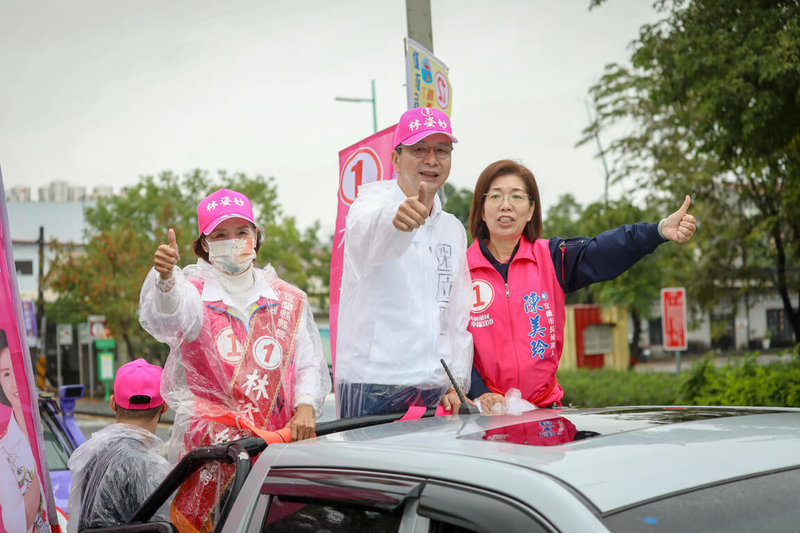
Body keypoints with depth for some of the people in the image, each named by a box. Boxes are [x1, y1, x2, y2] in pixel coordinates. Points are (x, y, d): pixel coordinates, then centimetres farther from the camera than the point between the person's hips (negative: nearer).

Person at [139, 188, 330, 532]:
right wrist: (165, 277, -42)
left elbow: (311, 363, 17)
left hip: (278, 436, 3)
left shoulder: (289, 300, 16)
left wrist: (306, 407, -2)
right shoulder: (194, 292, 4)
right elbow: (167, 314, -20)